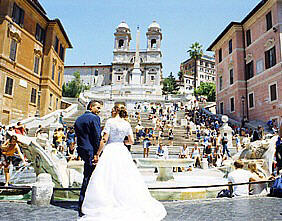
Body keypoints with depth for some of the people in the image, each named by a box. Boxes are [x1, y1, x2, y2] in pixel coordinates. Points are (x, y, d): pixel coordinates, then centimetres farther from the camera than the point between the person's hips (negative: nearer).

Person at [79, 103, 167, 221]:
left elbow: (104, 139, -9)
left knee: (107, 179, 1)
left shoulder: (110, 121, -6)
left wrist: (98, 153, -2)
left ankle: (106, 207, 3)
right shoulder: (127, 124, 7)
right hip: (122, 151, 5)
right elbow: (132, 141, 9)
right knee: (125, 179, 11)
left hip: (110, 150, -4)